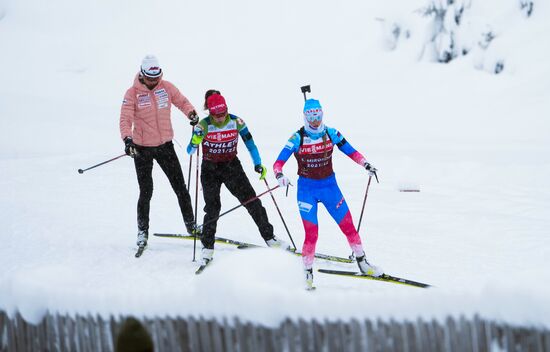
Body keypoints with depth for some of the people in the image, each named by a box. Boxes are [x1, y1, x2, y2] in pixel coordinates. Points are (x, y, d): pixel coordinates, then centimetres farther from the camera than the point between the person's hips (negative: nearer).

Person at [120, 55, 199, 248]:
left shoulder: (166, 87, -2)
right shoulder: (132, 93, -11)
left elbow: (182, 101, 11)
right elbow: (125, 119, -17)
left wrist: (191, 113, -9)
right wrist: (127, 139, -34)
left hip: (165, 145, 3)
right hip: (142, 148, -3)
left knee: (180, 188, 6)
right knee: (146, 192, -1)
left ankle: (191, 225, 19)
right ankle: (143, 232, 14)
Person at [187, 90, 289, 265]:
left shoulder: (236, 122, -12)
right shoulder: (203, 126, -17)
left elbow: (250, 143, -1)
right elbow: (190, 151, -16)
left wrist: (258, 164, -8)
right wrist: (196, 140, -37)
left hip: (232, 166, 2)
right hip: (210, 170, -2)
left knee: (252, 201, -1)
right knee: (212, 209, -9)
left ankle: (269, 237, 12)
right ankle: (207, 247, 7)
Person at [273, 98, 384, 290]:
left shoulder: (331, 133, -3)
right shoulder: (297, 138, -10)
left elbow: (350, 151, 4)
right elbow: (278, 162, -12)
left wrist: (365, 164, -13)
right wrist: (280, 175, -33)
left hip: (330, 186, 2)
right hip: (307, 189, -2)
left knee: (348, 227, 2)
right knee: (311, 234, -10)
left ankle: (363, 263, 19)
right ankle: (308, 273, 6)